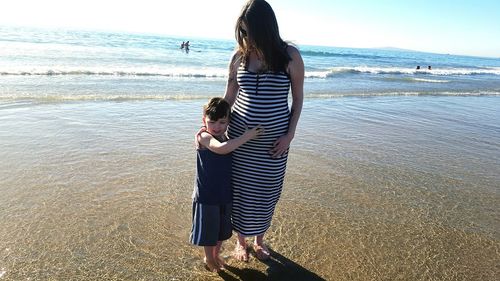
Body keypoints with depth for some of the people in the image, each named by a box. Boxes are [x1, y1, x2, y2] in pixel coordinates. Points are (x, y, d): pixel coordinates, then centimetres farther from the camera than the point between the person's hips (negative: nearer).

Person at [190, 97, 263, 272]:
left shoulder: (227, 138, 2)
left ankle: (216, 255, 45)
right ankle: (209, 258, 38)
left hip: (225, 193, 6)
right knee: (209, 229, 13)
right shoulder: (203, 136, -19)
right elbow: (220, 149, -38)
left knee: (222, 229, 22)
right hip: (206, 194, -6)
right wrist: (246, 136, -34)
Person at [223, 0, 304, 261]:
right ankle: (241, 240, 35)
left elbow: (298, 98, -1)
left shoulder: (290, 56, -8)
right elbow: (228, 98, 4)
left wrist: (290, 134, -8)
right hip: (240, 135, 1)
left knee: (266, 191, 12)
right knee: (240, 189, 11)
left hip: (274, 139, -1)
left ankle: (259, 238, 38)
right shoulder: (239, 56, -3)